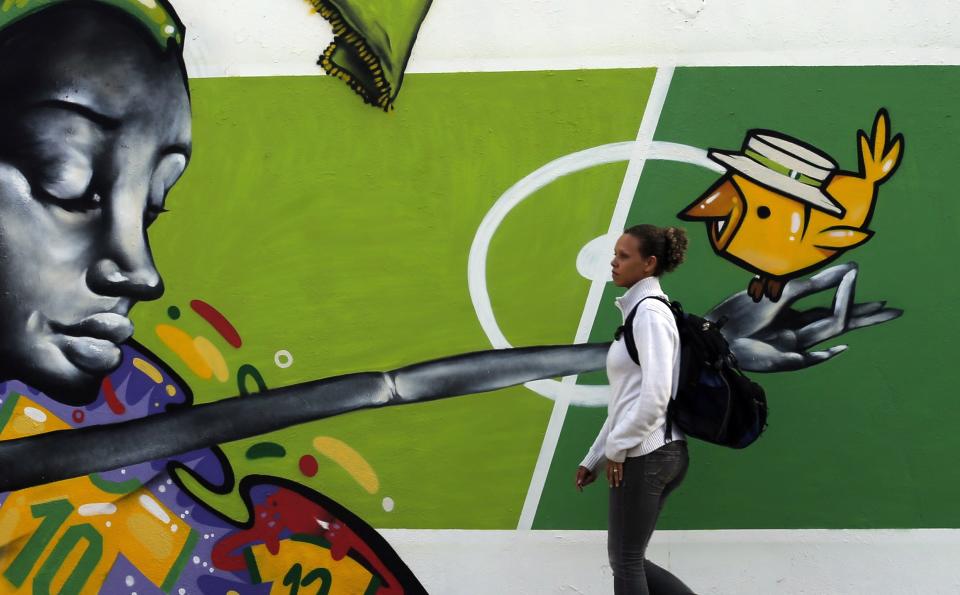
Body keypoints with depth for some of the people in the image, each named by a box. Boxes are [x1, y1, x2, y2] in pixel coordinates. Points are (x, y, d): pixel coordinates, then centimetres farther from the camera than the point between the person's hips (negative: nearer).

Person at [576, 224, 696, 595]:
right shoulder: (638, 311, 16)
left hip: (644, 455, -9)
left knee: (626, 560, 4)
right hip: (654, 453, 9)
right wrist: (593, 459, 18)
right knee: (629, 559, 15)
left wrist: (617, 448, -13)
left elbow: (655, 395, -23)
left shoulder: (649, 311, -12)